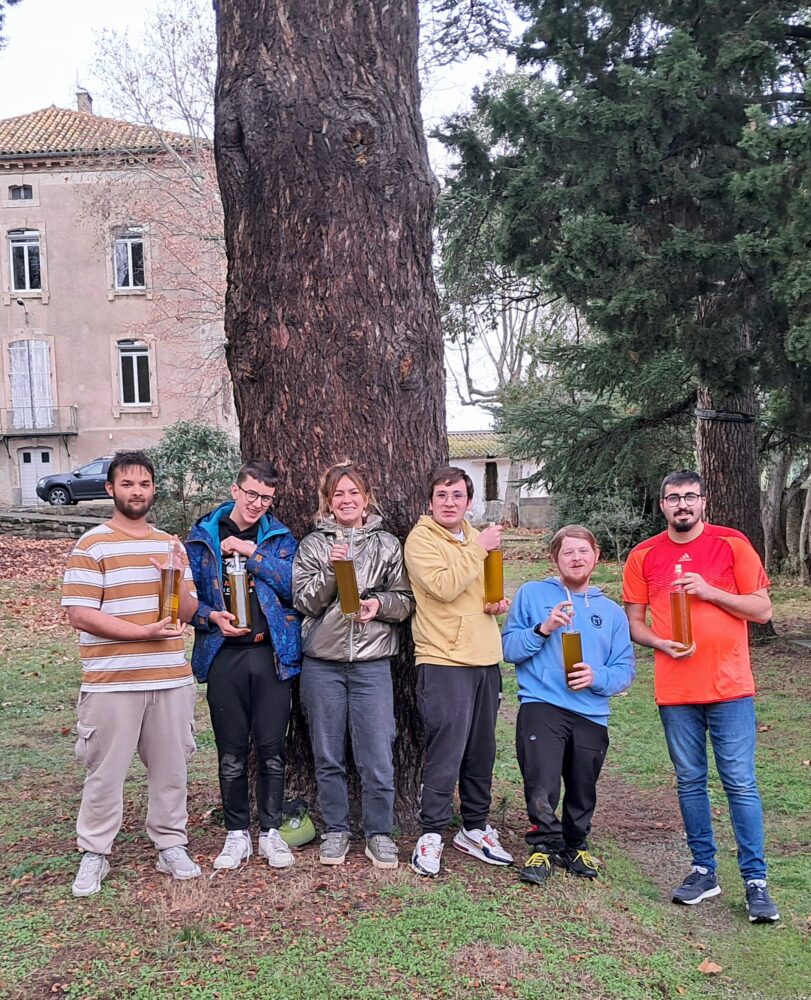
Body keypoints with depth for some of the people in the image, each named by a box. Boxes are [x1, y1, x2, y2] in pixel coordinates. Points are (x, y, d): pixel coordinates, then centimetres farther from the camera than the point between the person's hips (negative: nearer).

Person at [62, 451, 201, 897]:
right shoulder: (92, 545, -4)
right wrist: (144, 632, -17)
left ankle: (171, 846, 25)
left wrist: (178, 578, -7)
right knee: (105, 772, 4)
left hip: (171, 677, 5)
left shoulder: (170, 543, 13)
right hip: (112, 681, -4)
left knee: (171, 767, 11)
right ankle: (94, 854, 20)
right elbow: (80, 614, -11)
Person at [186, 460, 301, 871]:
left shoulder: (280, 537, 6)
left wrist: (251, 551, -14)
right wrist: (212, 617, -12)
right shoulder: (202, 536, 5)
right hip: (224, 654, 0)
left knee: (272, 749, 5)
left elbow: (294, 585, -9)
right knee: (231, 753, 8)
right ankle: (237, 834, 22)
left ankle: (270, 831, 20)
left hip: (273, 653, 0)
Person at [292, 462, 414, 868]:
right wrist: (331, 570, -15)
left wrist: (380, 603, -11)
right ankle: (335, 830, 25)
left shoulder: (387, 544, 8)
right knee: (328, 756, 10)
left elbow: (406, 600, 8)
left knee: (377, 757, 1)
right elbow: (304, 602, -2)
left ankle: (379, 833, 18)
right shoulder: (312, 545, 6)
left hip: (372, 663, 0)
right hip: (322, 663, 1)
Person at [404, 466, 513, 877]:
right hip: (443, 662, -7)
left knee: (481, 752, 14)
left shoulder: (476, 538, 15)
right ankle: (431, 835, 8)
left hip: (485, 659, 7)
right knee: (445, 753, -6)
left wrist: (499, 602, 7)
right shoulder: (421, 539, -8)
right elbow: (444, 587, -22)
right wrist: (478, 549, -16)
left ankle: (475, 828, 28)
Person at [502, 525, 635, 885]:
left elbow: (625, 670, 8)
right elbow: (508, 648, 0)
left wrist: (597, 677, -11)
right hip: (541, 707, -3)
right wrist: (543, 629, -15)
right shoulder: (532, 594, 6)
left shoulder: (612, 612, 14)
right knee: (542, 788, -15)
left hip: (592, 716, 3)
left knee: (583, 794, 12)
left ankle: (576, 845, 37)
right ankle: (545, 845, 9)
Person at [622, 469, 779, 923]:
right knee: (690, 782, 11)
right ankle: (704, 871, 24)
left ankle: (756, 880, 9)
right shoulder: (644, 555, 4)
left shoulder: (732, 544, -2)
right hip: (675, 690, 3)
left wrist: (710, 592, -15)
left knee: (740, 783, -1)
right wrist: (660, 643, -11)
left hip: (729, 686, -2)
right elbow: (635, 622, 9)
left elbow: (763, 609, -2)